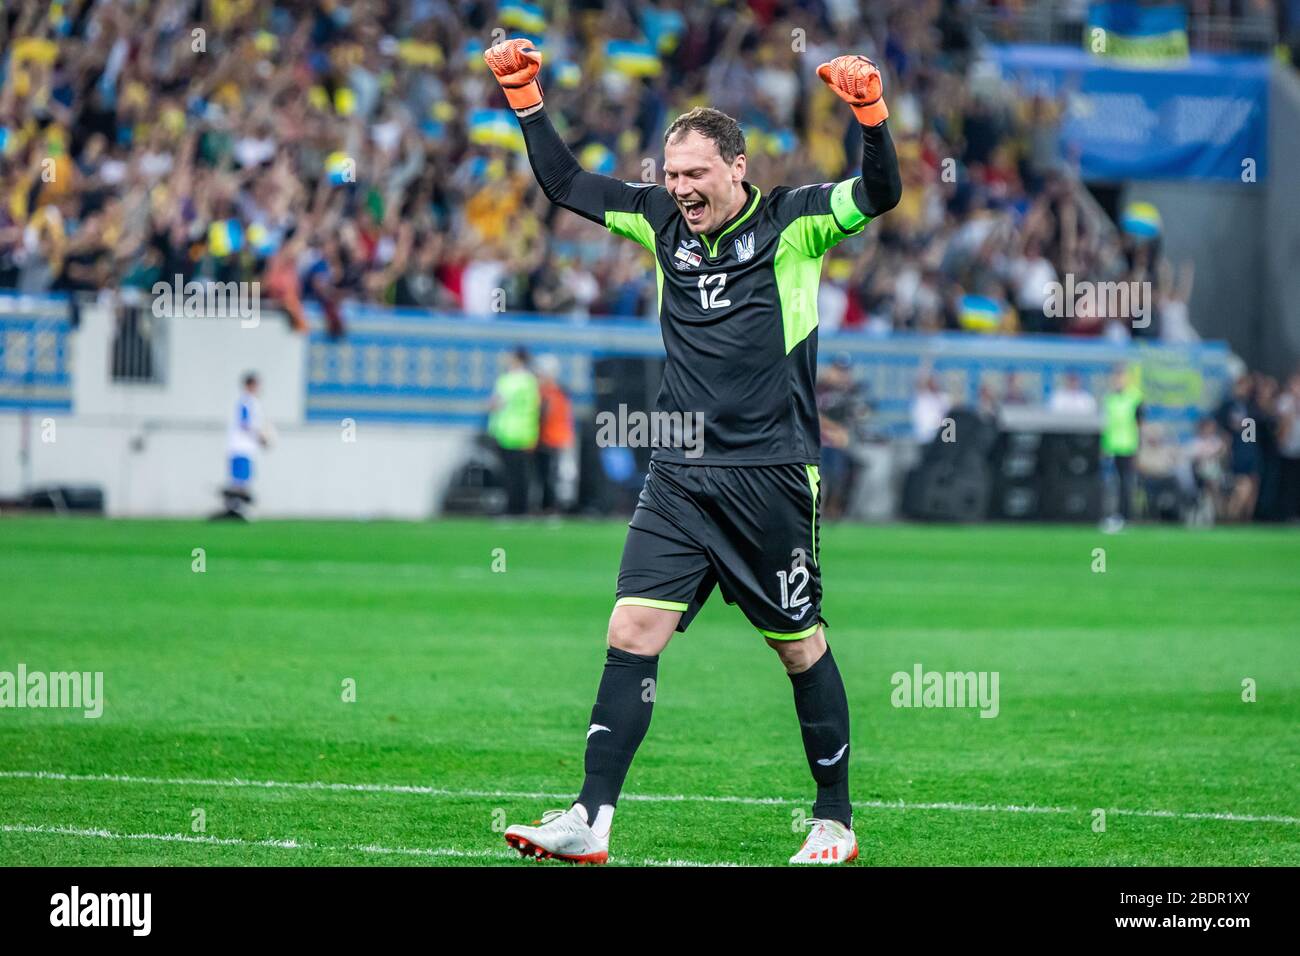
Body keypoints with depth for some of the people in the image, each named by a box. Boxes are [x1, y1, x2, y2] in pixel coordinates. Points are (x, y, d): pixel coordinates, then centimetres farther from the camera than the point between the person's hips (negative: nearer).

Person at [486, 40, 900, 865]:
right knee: (634, 628, -7)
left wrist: (871, 111, -32)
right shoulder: (662, 221, 11)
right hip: (680, 478, 4)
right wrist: (527, 100, 11)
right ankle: (591, 822, -9)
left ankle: (836, 822, 20)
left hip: (771, 478, -4)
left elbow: (880, 194, -16)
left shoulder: (793, 222, -3)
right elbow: (565, 183, 19)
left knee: (800, 645, 6)